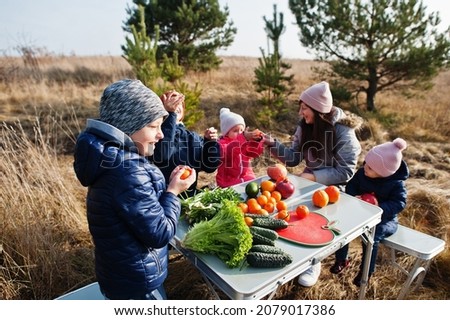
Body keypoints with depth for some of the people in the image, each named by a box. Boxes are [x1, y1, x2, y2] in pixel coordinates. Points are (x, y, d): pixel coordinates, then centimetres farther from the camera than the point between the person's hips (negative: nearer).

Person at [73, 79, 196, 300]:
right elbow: (159, 234, -27)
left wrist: (167, 184, -3)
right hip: (137, 284, -9)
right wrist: (173, 192, -16)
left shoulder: (112, 156, -1)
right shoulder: (127, 173, -32)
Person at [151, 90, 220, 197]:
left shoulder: (193, 137, 10)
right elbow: (161, 157, -26)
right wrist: (170, 114, -26)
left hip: (190, 195, 3)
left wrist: (210, 142, -10)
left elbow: (210, 167, 5)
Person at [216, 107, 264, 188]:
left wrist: (256, 140, -27)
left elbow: (255, 152, -6)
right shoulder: (221, 143, -9)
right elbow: (228, 151, -32)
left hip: (247, 179, 5)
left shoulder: (244, 142, 9)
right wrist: (243, 138, -44)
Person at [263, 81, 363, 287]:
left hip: (334, 187, -5)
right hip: (310, 180, 6)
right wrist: (273, 144, -14)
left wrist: (313, 176, -26)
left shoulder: (343, 132, -19)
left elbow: (345, 172, -20)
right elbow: (293, 158, 0)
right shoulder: (305, 126, -2)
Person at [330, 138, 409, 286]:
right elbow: (351, 185, 2)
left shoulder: (396, 184, -17)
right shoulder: (362, 173, -8)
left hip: (384, 219, -4)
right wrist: (353, 197, -20)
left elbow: (399, 203, -18)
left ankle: (366, 271, 1)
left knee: (371, 237, -25)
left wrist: (380, 207, -35)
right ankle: (341, 260, 13)